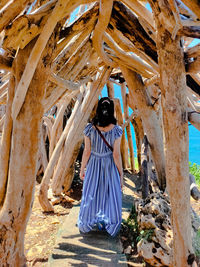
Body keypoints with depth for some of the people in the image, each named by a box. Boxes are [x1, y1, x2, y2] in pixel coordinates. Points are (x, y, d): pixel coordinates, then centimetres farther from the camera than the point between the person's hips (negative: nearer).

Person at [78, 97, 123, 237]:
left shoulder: (90, 128, -11)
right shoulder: (116, 130, -14)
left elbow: (87, 152, -7)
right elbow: (116, 154, -13)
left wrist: (82, 169, 6)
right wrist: (121, 174, -3)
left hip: (94, 165, 2)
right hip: (110, 167, -2)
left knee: (90, 195, 17)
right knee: (111, 196, 16)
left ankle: (85, 225, 31)